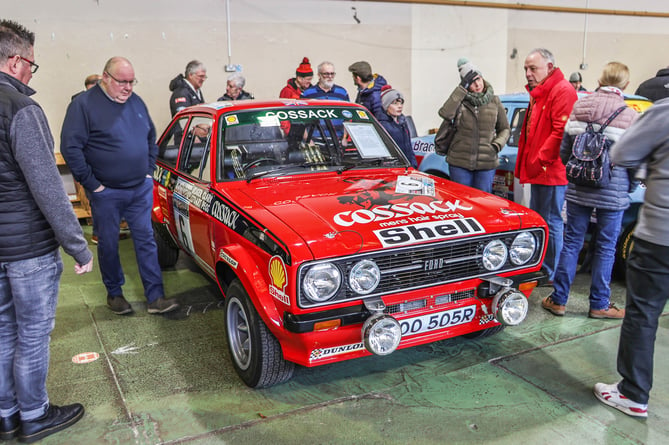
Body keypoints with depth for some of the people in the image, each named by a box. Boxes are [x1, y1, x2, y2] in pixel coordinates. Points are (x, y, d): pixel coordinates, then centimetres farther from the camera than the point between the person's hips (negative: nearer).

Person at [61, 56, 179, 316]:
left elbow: (151, 138, 20)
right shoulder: (84, 105, -9)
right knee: (109, 245, 8)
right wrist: (92, 184, -13)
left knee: (146, 240, 4)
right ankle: (114, 294, 26)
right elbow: (70, 148, -12)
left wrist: (149, 171, 10)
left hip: (141, 189, 4)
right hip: (106, 193, -4)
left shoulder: (136, 102, 9)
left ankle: (155, 297, 8)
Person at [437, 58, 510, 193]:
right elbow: (445, 113, -22)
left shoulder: (494, 101, 6)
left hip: (486, 163, 1)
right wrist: (462, 88, -19)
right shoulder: (460, 100, 1)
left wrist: (497, 145, -6)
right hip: (459, 163, -1)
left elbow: (505, 129, 14)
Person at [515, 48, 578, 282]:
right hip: (538, 172, 11)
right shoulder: (538, 93, 18)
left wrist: (540, 160, -20)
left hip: (551, 172, -11)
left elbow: (561, 131, -23)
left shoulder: (562, 91, -14)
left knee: (552, 222, -3)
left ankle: (551, 274, 7)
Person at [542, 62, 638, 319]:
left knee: (571, 243, 11)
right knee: (606, 248, 9)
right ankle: (599, 305, 20)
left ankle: (558, 300, 16)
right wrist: (629, 187, 12)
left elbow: (564, 151, 5)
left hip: (578, 190, 3)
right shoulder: (631, 116, -9)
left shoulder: (579, 108, 0)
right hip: (613, 194, -2)